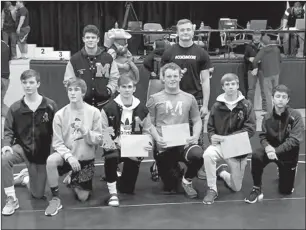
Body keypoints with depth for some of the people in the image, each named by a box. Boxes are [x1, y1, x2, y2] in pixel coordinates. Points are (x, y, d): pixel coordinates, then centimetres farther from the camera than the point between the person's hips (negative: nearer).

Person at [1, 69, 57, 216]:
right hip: (22, 148, 0)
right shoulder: (15, 108, -4)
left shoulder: (50, 106, -8)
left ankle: (24, 178, 38)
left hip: (42, 152, 0)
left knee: (38, 194, 2)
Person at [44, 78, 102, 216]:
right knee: (51, 160, -35)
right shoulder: (60, 114, -11)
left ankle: (73, 182, 41)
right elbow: (57, 143, -11)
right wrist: (69, 156, -27)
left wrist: (84, 130, -26)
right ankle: (55, 199, -15)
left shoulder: (94, 112, -11)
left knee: (82, 197, 5)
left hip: (86, 158, 1)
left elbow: (98, 140, -9)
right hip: (67, 156, 0)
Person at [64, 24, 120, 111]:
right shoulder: (74, 59, 4)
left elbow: (114, 78, 12)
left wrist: (109, 89, -3)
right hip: (81, 104, 0)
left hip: (104, 104, 1)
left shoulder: (108, 58, 6)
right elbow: (68, 81, 8)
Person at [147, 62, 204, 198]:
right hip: (163, 147, 0)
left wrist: (195, 135, -8)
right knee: (169, 189, 0)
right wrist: (156, 137, -14)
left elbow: (197, 121, 12)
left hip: (184, 143, 1)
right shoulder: (155, 99, 5)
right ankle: (175, 174, 40)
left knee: (198, 155, -35)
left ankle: (187, 180, -1)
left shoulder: (189, 98, 10)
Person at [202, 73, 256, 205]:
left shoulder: (246, 105, -8)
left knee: (236, 187, 7)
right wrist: (212, 137, -21)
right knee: (208, 154, -35)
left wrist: (227, 137, -24)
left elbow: (250, 129, -15)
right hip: (220, 145, 0)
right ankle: (212, 189, -14)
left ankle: (221, 172, 40)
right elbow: (210, 127, 3)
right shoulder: (217, 106, -4)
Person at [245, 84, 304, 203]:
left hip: (288, 154, -1)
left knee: (285, 191, 6)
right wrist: (267, 147, -27)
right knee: (256, 156, -33)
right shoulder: (268, 117, -8)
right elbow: (263, 136, -4)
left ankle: (283, 171, 41)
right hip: (271, 149, 2)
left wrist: (276, 151, -31)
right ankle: (257, 189, -14)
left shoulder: (295, 116, -18)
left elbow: (294, 140, -23)